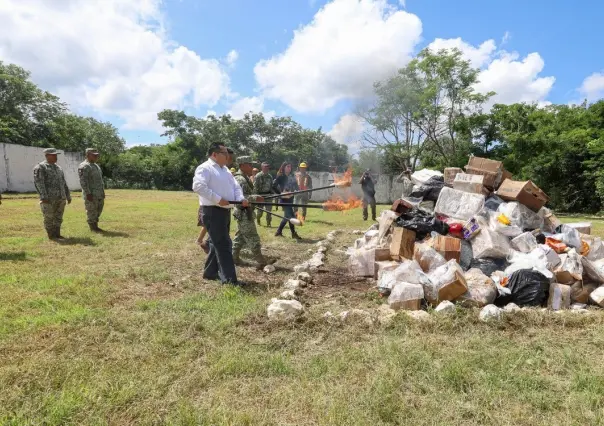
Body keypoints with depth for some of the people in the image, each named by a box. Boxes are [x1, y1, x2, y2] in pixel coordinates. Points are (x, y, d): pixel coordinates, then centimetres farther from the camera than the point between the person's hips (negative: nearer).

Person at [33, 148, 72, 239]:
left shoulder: (58, 168, 18)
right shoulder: (40, 167, -4)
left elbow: (64, 183, 21)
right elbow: (38, 182, -14)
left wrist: (68, 196, 18)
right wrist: (43, 197, -22)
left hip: (61, 198, 6)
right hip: (49, 198, -6)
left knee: (58, 218, 9)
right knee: (49, 218, 1)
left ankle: (57, 234, 16)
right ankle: (51, 235, 9)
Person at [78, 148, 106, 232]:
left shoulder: (96, 165, 17)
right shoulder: (84, 166, -12)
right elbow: (83, 181, -18)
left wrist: (103, 192, 18)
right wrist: (88, 193, -23)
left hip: (99, 193, 9)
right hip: (91, 194, -9)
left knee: (98, 210, 13)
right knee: (91, 211, 0)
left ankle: (95, 226, 23)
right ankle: (93, 228, 8)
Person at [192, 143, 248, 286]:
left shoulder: (225, 169, 18)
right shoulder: (205, 168, -10)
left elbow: (235, 186, 16)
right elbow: (198, 186, -25)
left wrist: (241, 199, -4)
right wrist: (218, 199, -25)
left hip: (225, 211, 9)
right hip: (212, 211, -9)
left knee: (218, 243, 16)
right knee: (223, 244, -9)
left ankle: (210, 272, 29)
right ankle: (229, 278, -5)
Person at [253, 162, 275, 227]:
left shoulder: (270, 176, 10)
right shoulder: (258, 176, -6)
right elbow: (255, 187, -9)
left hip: (268, 195, 4)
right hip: (261, 195, -4)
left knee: (269, 210, -2)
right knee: (260, 211, 6)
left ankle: (268, 223, 7)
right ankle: (258, 218, 36)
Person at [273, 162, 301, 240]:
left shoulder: (291, 176, 10)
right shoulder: (280, 177, -9)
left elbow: (295, 186, 12)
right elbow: (274, 186, -14)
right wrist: (280, 193, -14)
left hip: (290, 198, 7)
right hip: (284, 199, -7)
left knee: (287, 216, 11)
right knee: (290, 216, -6)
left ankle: (279, 231, 21)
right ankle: (293, 233, 5)